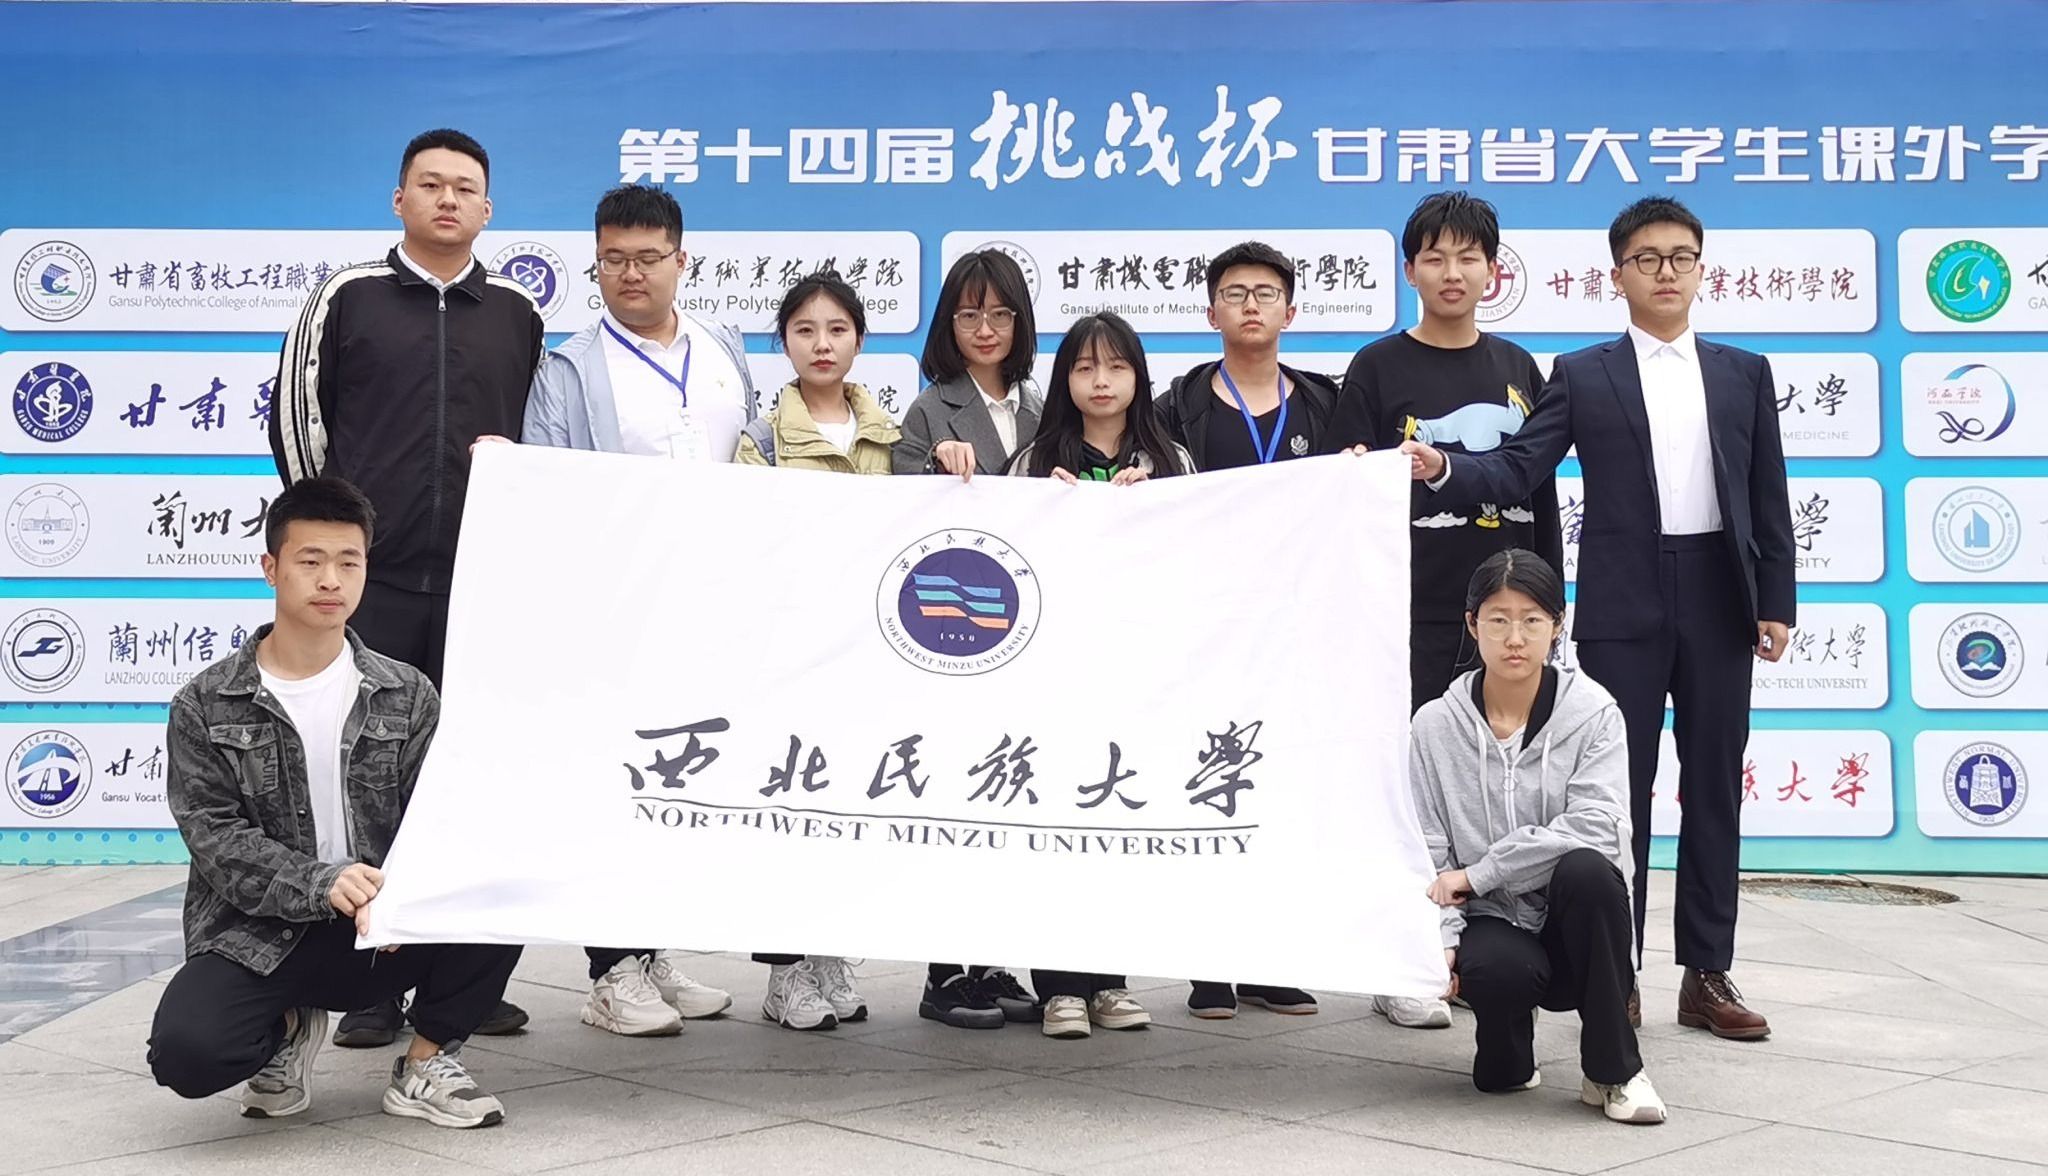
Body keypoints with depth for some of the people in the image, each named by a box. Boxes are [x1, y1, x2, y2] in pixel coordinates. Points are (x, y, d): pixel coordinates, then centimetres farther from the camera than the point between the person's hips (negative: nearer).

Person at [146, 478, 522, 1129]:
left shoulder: (406, 695, 4)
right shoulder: (205, 707, 0)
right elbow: (216, 837, -9)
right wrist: (323, 883, -26)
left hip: (384, 928, 1)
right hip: (255, 934, -1)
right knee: (186, 1051, -30)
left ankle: (427, 1060, 0)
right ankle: (287, 1027, 10)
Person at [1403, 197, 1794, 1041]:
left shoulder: (1745, 372, 11)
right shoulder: (1583, 375, 4)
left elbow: (1769, 498, 9)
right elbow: (1520, 470, -5)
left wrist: (1775, 603, 3)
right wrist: (1443, 469, -24)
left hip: (1719, 601, 2)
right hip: (1623, 606, -2)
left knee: (1714, 788, 6)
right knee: (1619, 792, 2)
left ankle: (1706, 973, 15)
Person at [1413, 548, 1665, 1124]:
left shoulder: (1593, 713, -4)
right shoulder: (1436, 725, 1)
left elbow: (1594, 828, -19)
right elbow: (1426, 853, 0)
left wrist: (1477, 873, -20)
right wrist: (1441, 937, -16)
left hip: (1572, 922, 0)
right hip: (1492, 925, 0)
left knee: (1585, 868, -34)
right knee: (1497, 968, -35)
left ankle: (1613, 1071, -16)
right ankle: (1507, 1059, 6)